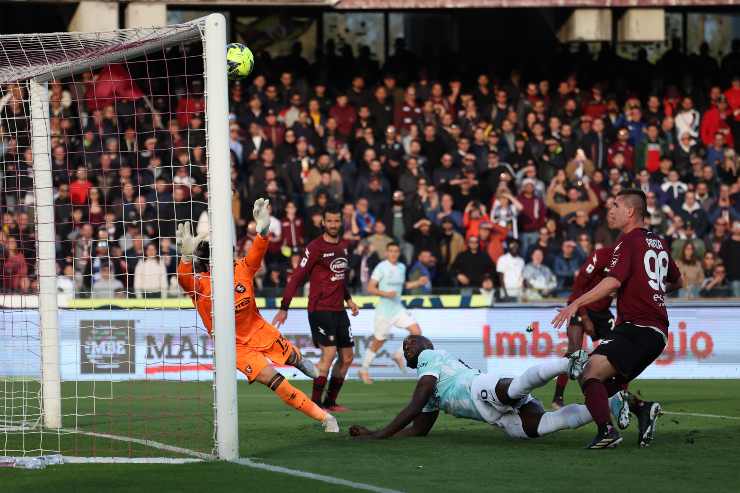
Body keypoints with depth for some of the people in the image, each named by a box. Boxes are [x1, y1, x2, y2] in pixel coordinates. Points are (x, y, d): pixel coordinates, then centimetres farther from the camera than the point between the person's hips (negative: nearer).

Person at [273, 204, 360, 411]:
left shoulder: (344, 246, 12)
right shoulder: (315, 247, -10)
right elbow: (297, 277, -11)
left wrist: (348, 299, 18)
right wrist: (284, 308, -14)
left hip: (338, 310, 8)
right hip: (319, 308, -8)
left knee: (347, 357, 7)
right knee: (329, 352, -17)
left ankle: (330, 402, 17)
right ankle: (315, 403, -10)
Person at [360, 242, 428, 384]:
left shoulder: (401, 267, 9)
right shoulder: (381, 268, -11)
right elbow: (370, 288, -13)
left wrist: (418, 283, 11)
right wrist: (386, 294, -26)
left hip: (398, 308, 6)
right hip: (384, 310, -6)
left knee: (416, 331, -9)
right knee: (378, 342, 2)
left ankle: (399, 355, 10)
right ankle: (364, 370, 17)